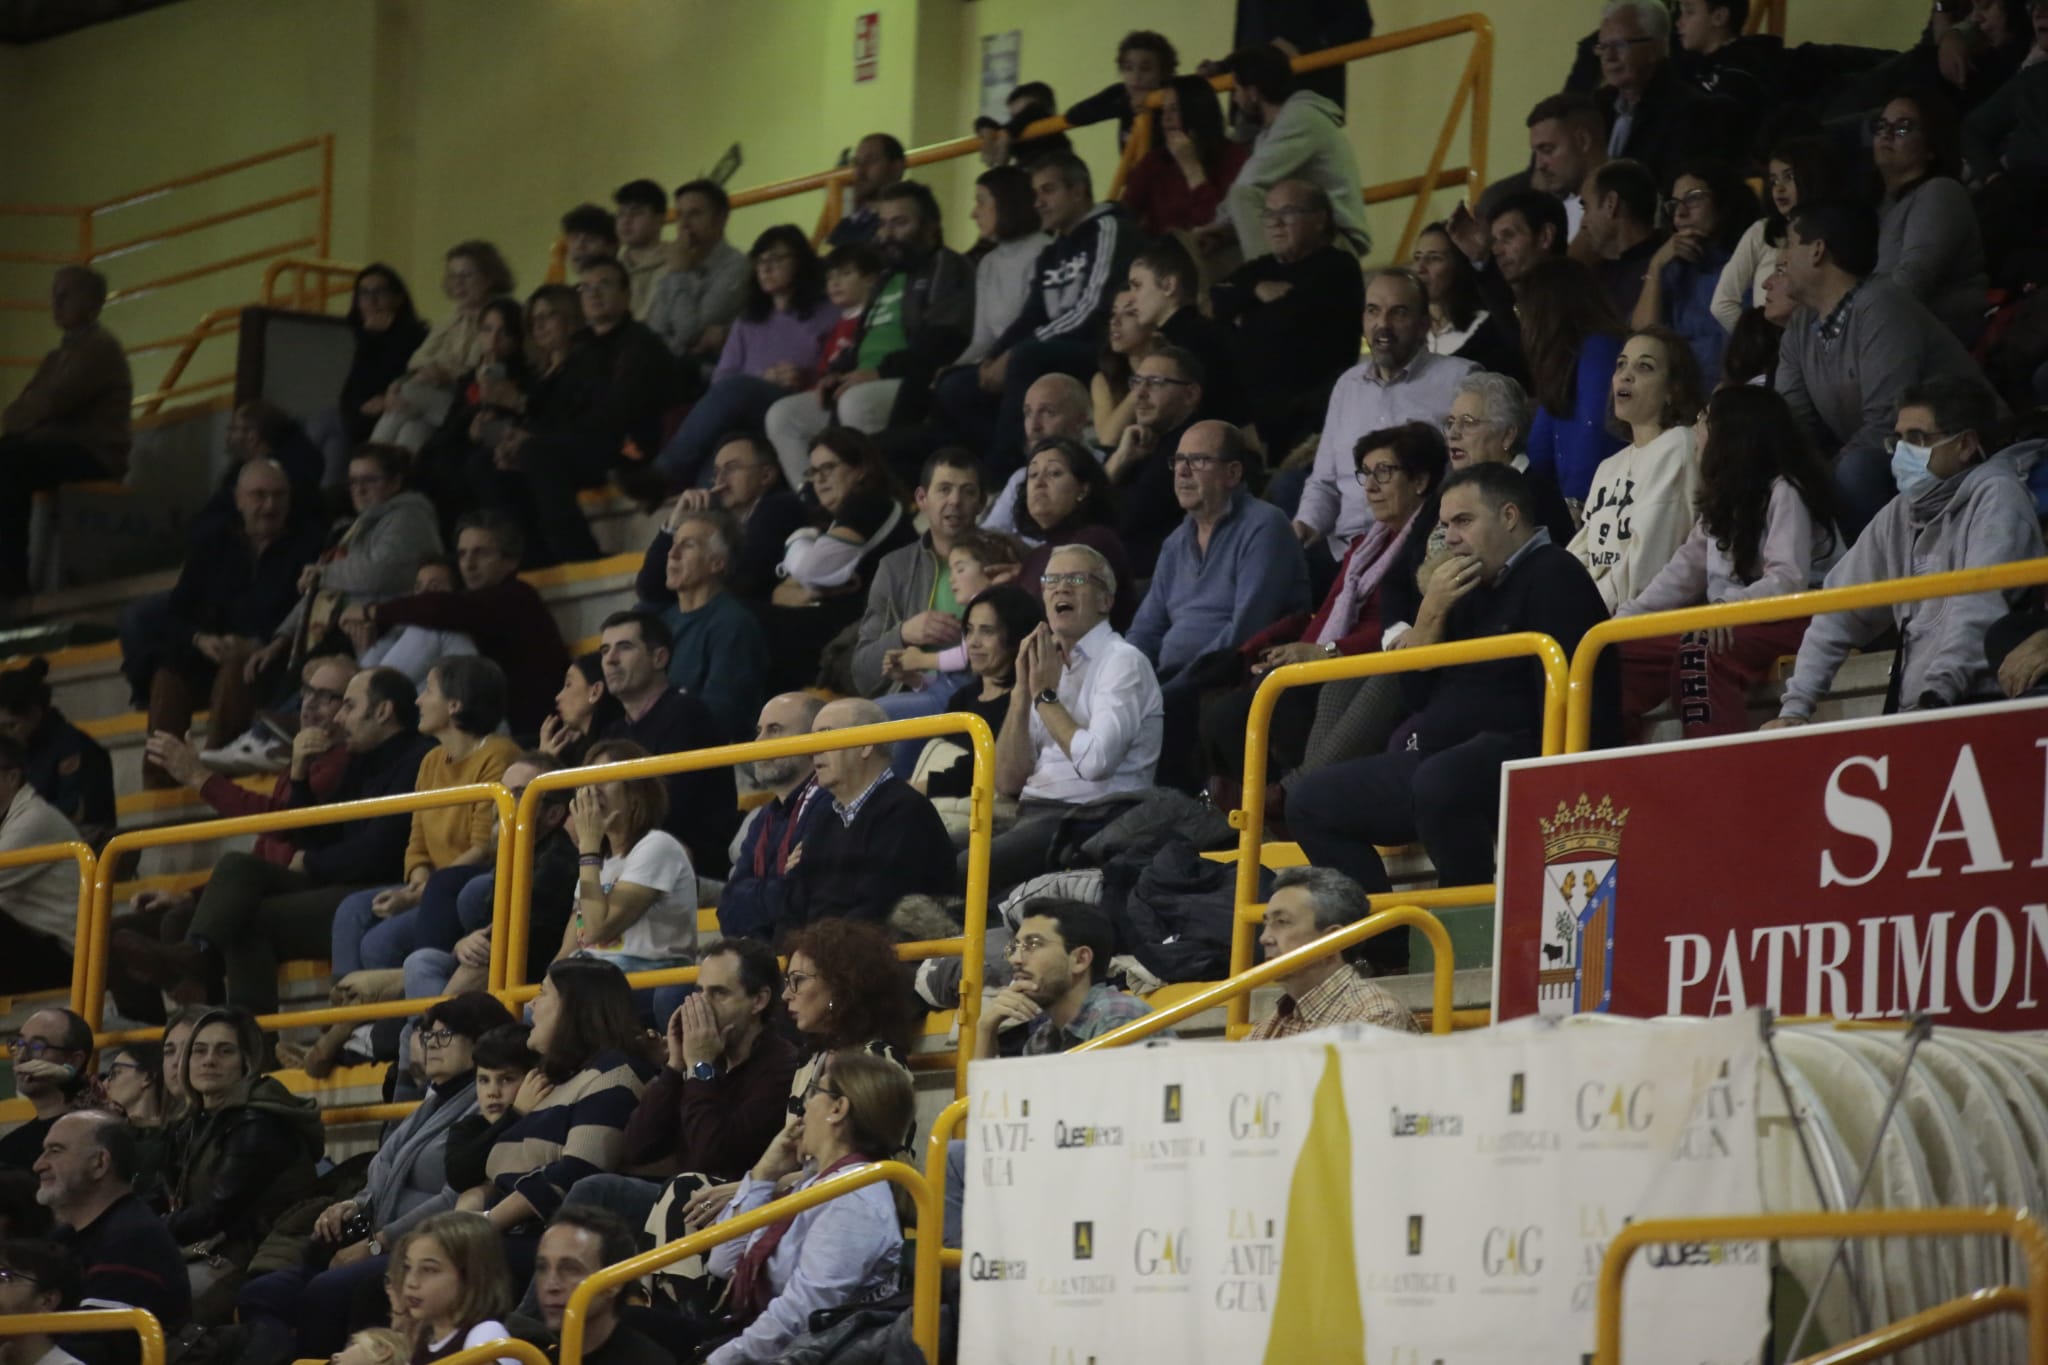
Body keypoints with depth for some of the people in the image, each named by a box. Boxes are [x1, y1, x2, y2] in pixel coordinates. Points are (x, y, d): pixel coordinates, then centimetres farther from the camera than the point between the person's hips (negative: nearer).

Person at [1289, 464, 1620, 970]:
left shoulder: (1552, 577, -6)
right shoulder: (1476, 588, 21)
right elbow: (1416, 692, 17)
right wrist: (1432, 612, 4)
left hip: (1516, 755, -10)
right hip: (1435, 755, 10)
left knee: (1438, 781, -41)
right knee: (1312, 802, 6)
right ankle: (1389, 959, -3)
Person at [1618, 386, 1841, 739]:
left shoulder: (1784, 491, -10)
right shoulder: (1725, 499, 17)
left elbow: (1789, 580, -22)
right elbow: (1685, 572, 13)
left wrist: (1727, 606, -37)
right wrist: (1624, 617, 1)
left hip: (1789, 623, -9)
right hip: (1732, 625, 9)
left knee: (1699, 653, -36)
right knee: (1624, 655, -4)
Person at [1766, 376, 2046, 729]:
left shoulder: (1995, 497, -5)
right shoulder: (1899, 515, 16)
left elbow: (1980, 611, -18)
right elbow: (1838, 615, 18)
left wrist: (1936, 695, -27)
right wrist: (1795, 708, 8)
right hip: (1913, 713, 7)